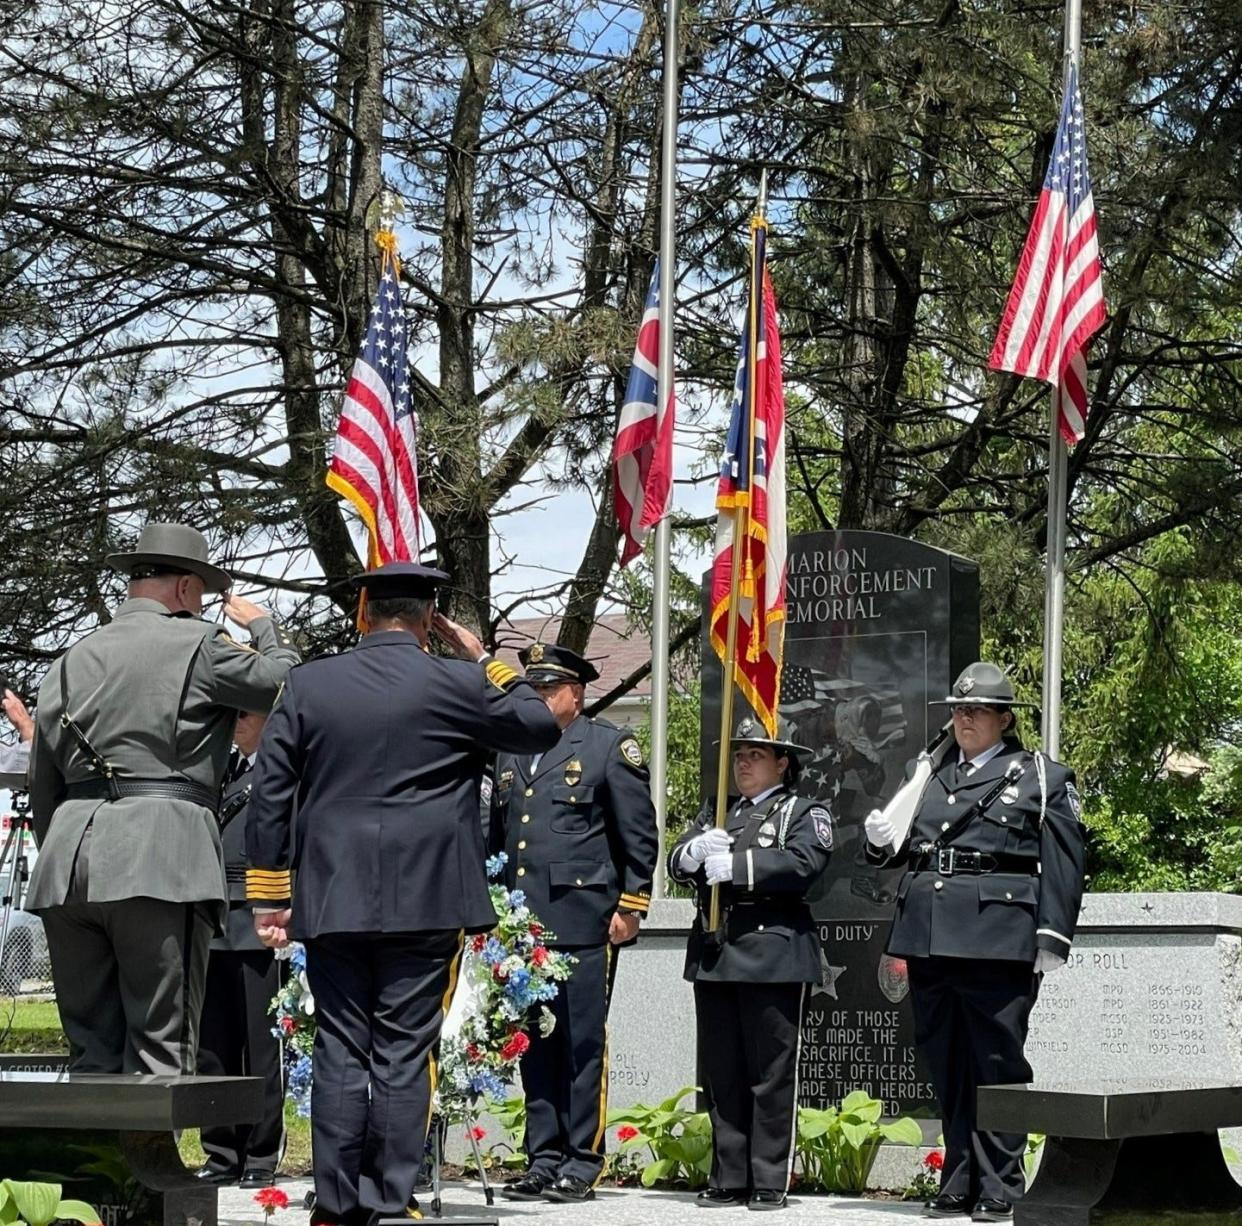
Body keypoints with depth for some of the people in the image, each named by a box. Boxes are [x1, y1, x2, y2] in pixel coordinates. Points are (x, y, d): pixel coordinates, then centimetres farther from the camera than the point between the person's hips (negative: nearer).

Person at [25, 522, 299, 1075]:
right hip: (160, 854, -6)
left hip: (67, 862, 6)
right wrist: (263, 627, 23)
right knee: (160, 1048, -4)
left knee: (91, 1051, 9)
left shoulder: (73, 659, 18)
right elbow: (285, 683, 6)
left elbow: (43, 785, 18)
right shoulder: (198, 644, 1)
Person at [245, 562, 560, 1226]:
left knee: (340, 1052, 6)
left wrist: (268, 897, 9)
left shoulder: (306, 684, 4)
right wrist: (484, 660, 16)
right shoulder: (457, 686, -3)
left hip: (331, 901, 2)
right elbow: (541, 727, 12)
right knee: (404, 1054, 0)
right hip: (423, 903, -2)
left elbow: (270, 797, 5)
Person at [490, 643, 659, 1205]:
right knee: (534, 1044, 7)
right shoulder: (510, 754, 18)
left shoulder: (610, 746, 2)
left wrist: (631, 907, -6)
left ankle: (583, 1163, 1)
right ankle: (544, 1159, 12)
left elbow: (640, 835, -1)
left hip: (583, 923, -6)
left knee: (582, 1042, -4)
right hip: (521, 925, 6)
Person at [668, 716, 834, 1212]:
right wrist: (697, 850, -11)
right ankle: (728, 1178, 13)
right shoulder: (715, 815, 22)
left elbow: (803, 863, -13)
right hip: (713, 954, 6)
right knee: (720, 1073, 7)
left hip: (772, 957, -6)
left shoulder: (804, 812, 5)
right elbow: (676, 863, 12)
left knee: (771, 1073, -3)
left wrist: (736, 865, -17)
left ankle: (770, 1182, 1)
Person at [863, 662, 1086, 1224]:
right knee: (946, 1066, 7)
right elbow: (906, 851, 26)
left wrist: (1052, 939, -8)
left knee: (997, 1063, -4)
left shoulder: (1042, 778, 6)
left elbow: (1062, 866, 0)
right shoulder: (931, 777, 21)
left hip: (996, 941, -5)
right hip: (929, 943, 5)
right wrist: (882, 840, 2)